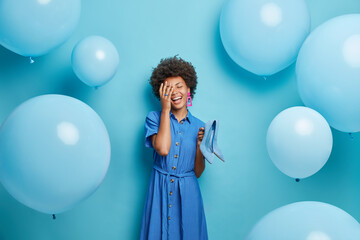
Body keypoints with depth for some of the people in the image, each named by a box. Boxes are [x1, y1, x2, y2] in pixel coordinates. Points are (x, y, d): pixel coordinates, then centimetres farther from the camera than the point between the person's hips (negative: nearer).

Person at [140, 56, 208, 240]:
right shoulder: (154, 118, 0)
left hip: (188, 192, 2)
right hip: (160, 190, -1)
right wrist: (165, 110, -12)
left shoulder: (199, 126, 4)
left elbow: (198, 172, 5)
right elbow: (162, 149, -20)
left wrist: (200, 144, -11)